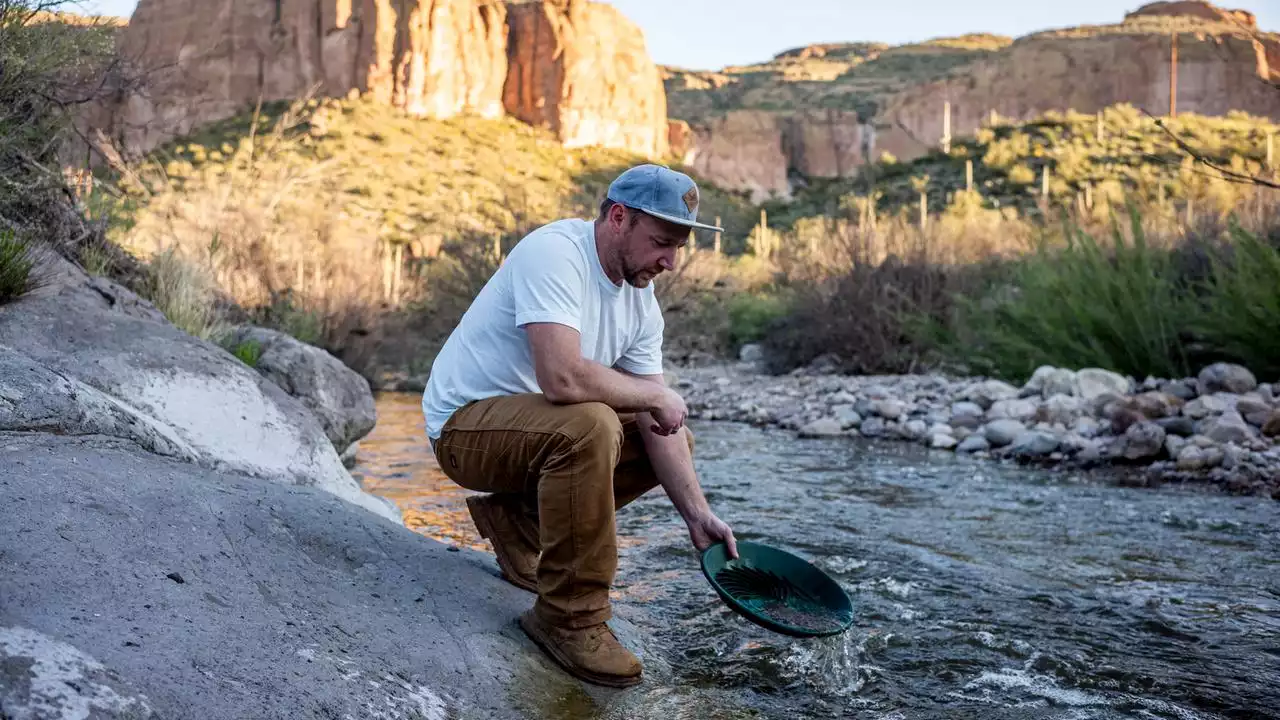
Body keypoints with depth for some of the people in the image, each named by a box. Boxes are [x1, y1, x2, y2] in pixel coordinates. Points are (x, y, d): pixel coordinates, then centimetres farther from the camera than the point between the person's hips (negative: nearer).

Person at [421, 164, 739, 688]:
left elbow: (658, 424, 1)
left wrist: (697, 513, -8)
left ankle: (519, 519, 9)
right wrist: (657, 395, -22)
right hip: (464, 423, -9)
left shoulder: (640, 299, 1)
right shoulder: (554, 253, -24)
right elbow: (563, 377, -38)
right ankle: (570, 618, -20)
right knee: (589, 425, -35)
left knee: (671, 443, 6)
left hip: (538, 422, 9)